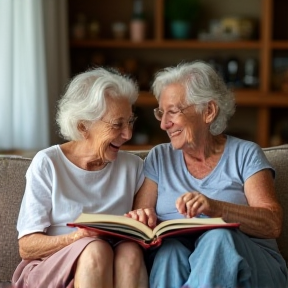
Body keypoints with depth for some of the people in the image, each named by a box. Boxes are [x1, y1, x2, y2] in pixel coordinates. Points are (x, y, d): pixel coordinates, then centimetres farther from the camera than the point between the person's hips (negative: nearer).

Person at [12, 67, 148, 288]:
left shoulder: (133, 166, 10)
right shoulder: (47, 164, -1)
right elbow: (27, 247, -6)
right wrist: (78, 237, -23)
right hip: (51, 269, -3)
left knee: (130, 251, -29)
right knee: (96, 249, -33)